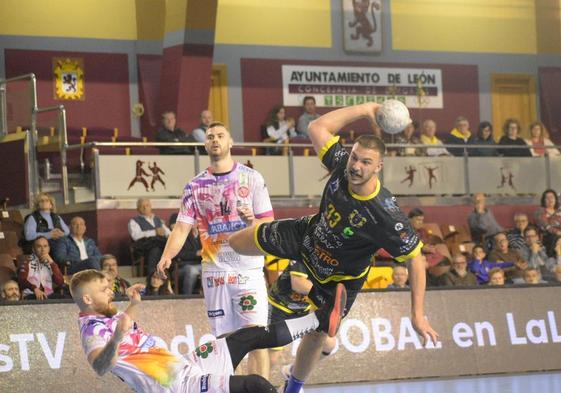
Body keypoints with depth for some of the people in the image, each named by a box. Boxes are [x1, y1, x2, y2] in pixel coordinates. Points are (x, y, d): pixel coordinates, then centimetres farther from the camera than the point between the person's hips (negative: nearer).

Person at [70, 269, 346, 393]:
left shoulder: (107, 319, 14)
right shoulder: (93, 331, -16)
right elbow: (100, 367, -40)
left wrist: (133, 304, 26)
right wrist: (117, 337, -56)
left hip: (185, 366, 11)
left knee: (250, 336, 11)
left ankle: (321, 320, 19)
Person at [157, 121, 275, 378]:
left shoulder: (251, 178, 3)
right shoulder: (195, 186, 8)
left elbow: (268, 224, 2)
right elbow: (181, 228, 2)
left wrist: (253, 221, -21)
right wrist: (167, 256, -15)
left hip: (249, 269, -2)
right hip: (214, 270, 3)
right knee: (223, 339, 6)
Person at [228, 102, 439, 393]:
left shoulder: (385, 215, -42)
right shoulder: (342, 165, -30)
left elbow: (416, 257, -33)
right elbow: (317, 128, -18)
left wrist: (417, 314, -34)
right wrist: (365, 108, -26)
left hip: (340, 276, -4)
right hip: (309, 235, 4)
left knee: (316, 334, 9)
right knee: (237, 243, 13)